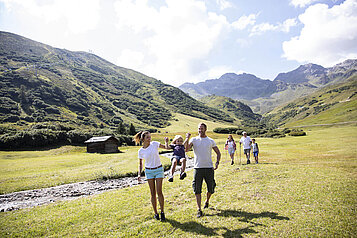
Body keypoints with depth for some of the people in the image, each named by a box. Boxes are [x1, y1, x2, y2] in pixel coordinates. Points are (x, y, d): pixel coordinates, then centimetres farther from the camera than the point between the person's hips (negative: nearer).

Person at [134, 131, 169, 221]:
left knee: (159, 192, -6)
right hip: (149, 171, 1)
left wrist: (166, 141, -20)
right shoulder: (141, 151, -3)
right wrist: (139, 174, -3)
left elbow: (167, 147, -3)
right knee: (153, 193, 4)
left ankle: (162, 212, 10)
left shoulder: (154, 144, -6)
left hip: (159, 169, -1)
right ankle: (155, 213, 17)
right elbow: (140, 164, 8)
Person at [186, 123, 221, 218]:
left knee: (211, 188, 10)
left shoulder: (211, 141, 6)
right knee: (197, 190, -2)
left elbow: (218, 153, 12)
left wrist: (217, 163, -3)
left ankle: (207, 201, 40)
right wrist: (187, 139, -21)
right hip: (197, 168, -1)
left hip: (209, 168, 1)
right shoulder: (194, 140, 2)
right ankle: (199, 210, 7)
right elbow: (186, 150, -11)